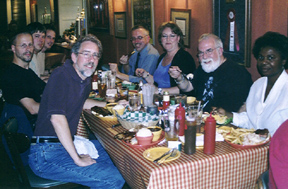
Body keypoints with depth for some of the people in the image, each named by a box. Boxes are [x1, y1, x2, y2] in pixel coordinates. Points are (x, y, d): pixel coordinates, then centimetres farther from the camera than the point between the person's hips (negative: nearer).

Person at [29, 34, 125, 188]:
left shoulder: (85, 78, 9)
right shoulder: (61, 76, -19)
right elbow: (57, 117, -29)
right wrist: (77, 159, -26)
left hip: (66, 143, 10)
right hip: (47, 154, -10)